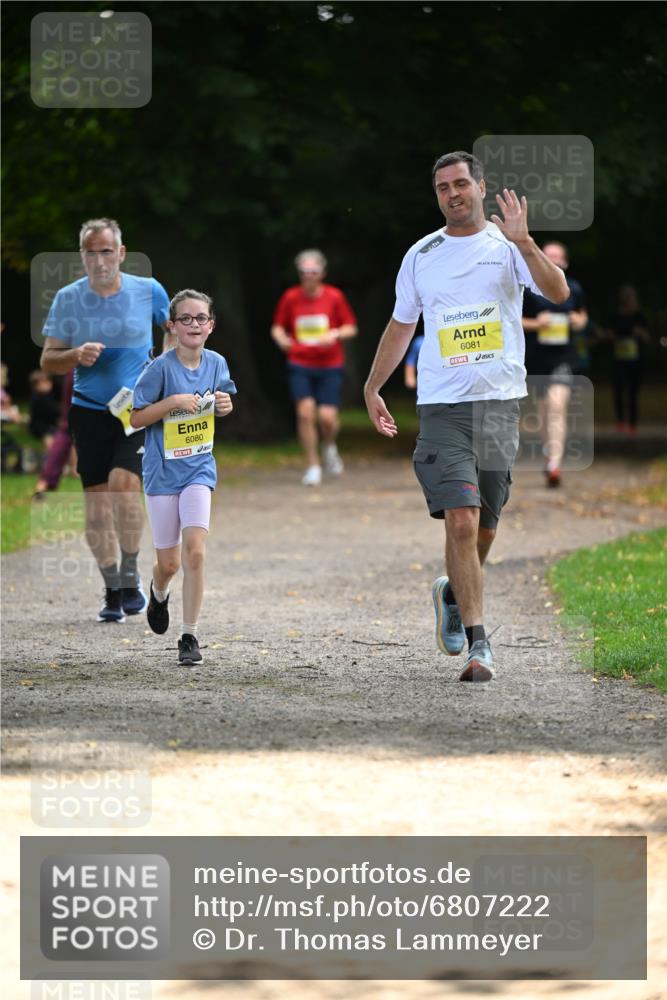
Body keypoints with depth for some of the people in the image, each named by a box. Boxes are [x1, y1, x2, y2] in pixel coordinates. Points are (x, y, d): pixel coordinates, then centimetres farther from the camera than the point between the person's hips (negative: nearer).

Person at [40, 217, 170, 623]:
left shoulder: (148, 291, -3)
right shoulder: (68, 298, -2)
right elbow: (48, 360, 2)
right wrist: (76, 355, -19)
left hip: (140, 409, -2)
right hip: (90, 410, 2)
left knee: (123, 482, -22)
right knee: (96, 501, 1)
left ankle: (130, 577, -5)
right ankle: (113, 590, 13)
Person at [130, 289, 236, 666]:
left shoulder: (216, 363, 0)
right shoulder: (161, 367, -12)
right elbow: (136, 418, -9)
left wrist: (224, 406, -5)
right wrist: (174, 401, -21)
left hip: (199, 468, 2)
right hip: (163, 470, -2)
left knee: (195, 551, -15)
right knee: (169, 564, 6)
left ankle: (190, 637, -8)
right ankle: (159, 593, 43)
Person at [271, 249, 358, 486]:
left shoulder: (334, 297, -1)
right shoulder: (290, 297, 1)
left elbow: (351, 328, 5)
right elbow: (278, 326, 10)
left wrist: (335, 334, -15)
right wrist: (281, 338, -12)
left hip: (330, 366, 0)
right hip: (300, 366, 0)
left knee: (327, 417, -9)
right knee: (305, 411, -15)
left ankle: (330, 447, 26)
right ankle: (313, 467, -3)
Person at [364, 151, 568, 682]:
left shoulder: (506, 245, 2)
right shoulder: (421, 255, 10)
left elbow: (558, 291, -15)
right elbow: (401, 326, 22)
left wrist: (523, 242, -27)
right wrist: (372, 388, 20)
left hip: (499, 402, 0)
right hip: (441, 405, 0)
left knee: (484, 528, 8)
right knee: (461, 522, -15)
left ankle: (452, 593, 39)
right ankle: (478, 645, -14)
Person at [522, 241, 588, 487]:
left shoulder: (573, 289, 5)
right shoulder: (529, 289, -2)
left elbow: (583, 316, 20)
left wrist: (579, 322, -3)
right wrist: (534, 324, -15)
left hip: (564, 357, -1)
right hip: (537, 355, 1)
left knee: (557, 406, -17)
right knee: (543, 408, 13)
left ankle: (554, 464, -24)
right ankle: (548, 453, 38)